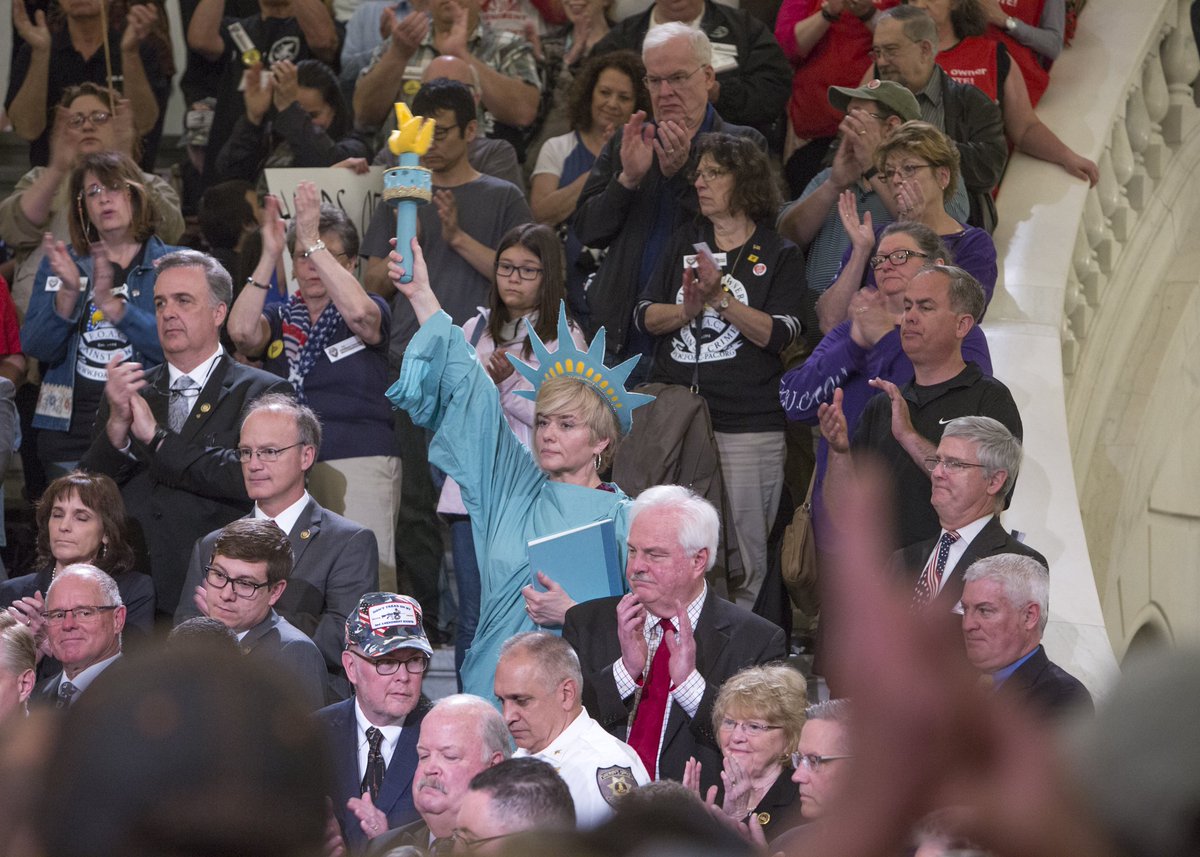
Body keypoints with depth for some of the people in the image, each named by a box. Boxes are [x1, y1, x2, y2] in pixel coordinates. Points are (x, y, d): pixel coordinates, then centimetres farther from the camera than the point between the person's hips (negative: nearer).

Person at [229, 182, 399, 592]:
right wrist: (269, 255, -12)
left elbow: (359, 313, -17)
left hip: (359, 465, -3)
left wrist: (314, 241, -18)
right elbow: (242, 332, -7)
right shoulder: (279, 316, 14)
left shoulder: (374, 311, 7)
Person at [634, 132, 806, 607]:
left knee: (741, 556, -6)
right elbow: (644, 316, 9)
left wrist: (721, 298, -16)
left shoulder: (779, 255, 4)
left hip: (746, 426, -4)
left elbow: (780, 334, -7)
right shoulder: (685, 242, 18)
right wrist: (687, 309, -10)